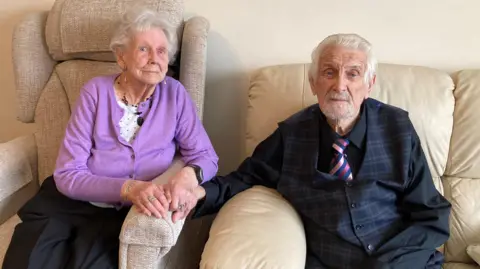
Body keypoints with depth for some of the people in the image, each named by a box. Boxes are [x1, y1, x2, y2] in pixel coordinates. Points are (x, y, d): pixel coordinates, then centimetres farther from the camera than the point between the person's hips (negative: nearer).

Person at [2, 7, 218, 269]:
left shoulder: (175, 94, -3)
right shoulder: (95, 91, -6)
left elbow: (206, 156, -3)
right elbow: (67, 174, -11)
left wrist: (188, 174, -27)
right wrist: (128, 188, -28)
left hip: (122, 213, 0)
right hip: (69, 201, 1)